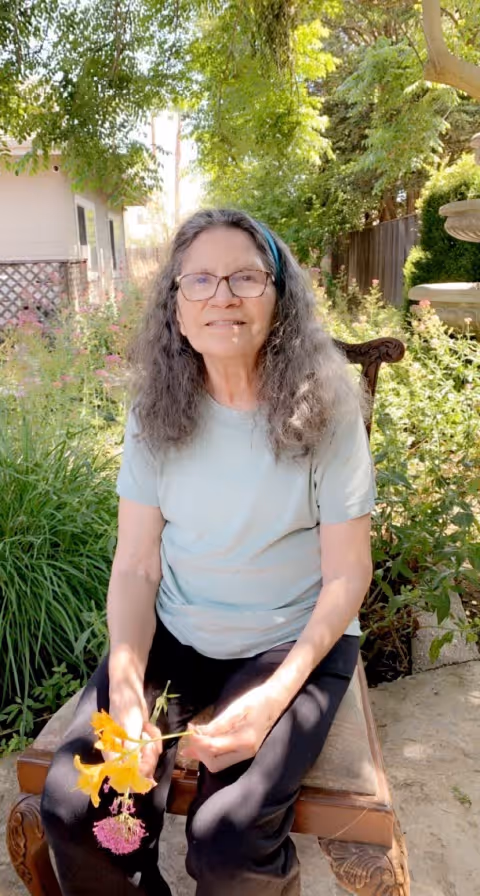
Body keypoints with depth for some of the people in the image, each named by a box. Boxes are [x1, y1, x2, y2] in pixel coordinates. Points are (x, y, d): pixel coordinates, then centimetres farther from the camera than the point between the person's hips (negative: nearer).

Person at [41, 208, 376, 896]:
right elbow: (136, 564, -4)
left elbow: (347, 574, -9)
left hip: (295, 642, -2)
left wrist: (273, 697, -20)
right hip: (175, 635, 3)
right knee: (73, 807, -14)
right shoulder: (156, 413, -4)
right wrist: (125, 690, -19)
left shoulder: (324, 409, -12)